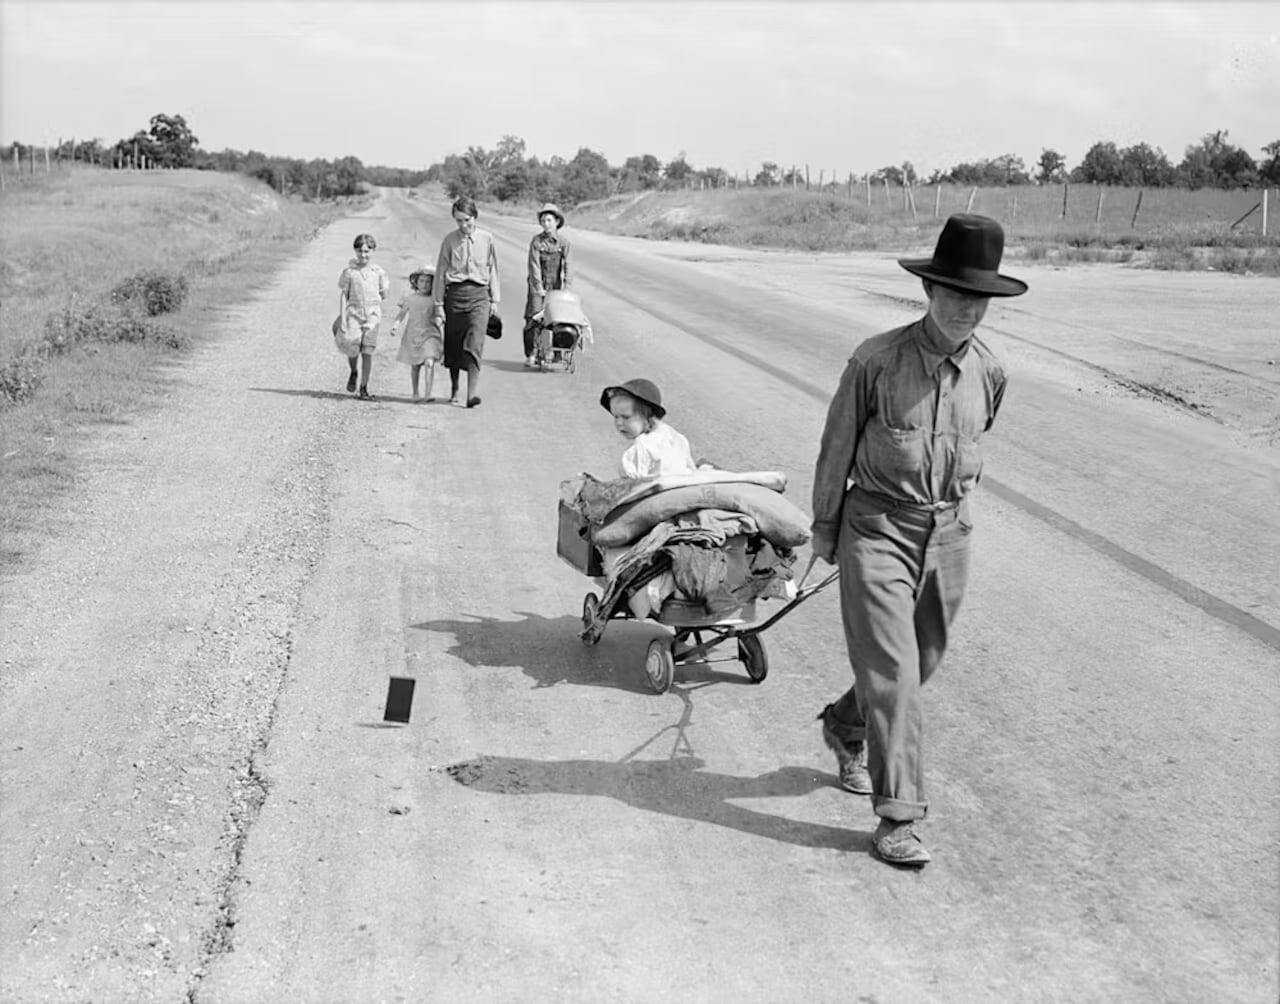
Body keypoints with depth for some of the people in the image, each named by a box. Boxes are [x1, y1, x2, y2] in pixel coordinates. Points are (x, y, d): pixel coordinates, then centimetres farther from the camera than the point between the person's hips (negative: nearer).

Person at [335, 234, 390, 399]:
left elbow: (383, 295, 16)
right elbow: (343, 295, 2)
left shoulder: (378, 272, 6)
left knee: (367, 352, -1)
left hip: (372, 315, 1)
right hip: (353, 313, -1)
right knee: (352, 348, -14)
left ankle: (364, 388, 8)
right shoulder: (349, 271, 2)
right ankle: (353, 372, 19)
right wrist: (342, 318, -3)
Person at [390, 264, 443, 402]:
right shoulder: (410, 299, 4)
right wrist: (394, 325, -10)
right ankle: (415, 393, 25)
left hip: (430, 335, -1)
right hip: (413, 336, 2)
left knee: (429, 363, -18)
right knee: (415, 366, 11)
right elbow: (401, 314, 6)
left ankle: (428, 394, -20)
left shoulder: (435, 300, 3)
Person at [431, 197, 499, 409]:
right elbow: (441, 272, 6)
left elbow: (492, 270, 14)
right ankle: (454, 390, 24)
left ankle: (473, 394, -19)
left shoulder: (486, 239, 4)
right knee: (453, 344, 8)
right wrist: (439, 304, 4)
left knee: (474, 345, -13)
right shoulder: (450, 240, 2)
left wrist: (494, 299, 15)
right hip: (454, 293, 1)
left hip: (478, 294, -1)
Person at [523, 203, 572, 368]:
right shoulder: (536, 241, -6)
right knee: (534, 319, -9)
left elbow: (565, 267, 3)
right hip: (537, 285, -3)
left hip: (556, 286, 3)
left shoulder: (563, 243, 2)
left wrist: (565, 288, -4)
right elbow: (534, 266, -10)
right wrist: (539, 288, -16)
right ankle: (530, 355, -4)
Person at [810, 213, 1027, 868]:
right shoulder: (877, 360, -14)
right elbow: (838, 445, -2)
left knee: (922, 660, 17)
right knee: (891, 672, -8)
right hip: (877, 527, -5)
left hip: (948, 533, 5)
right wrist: (824, 528, 6)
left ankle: (845, 726, 46)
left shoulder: (988, 372, -1)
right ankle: (897, 817, -2)